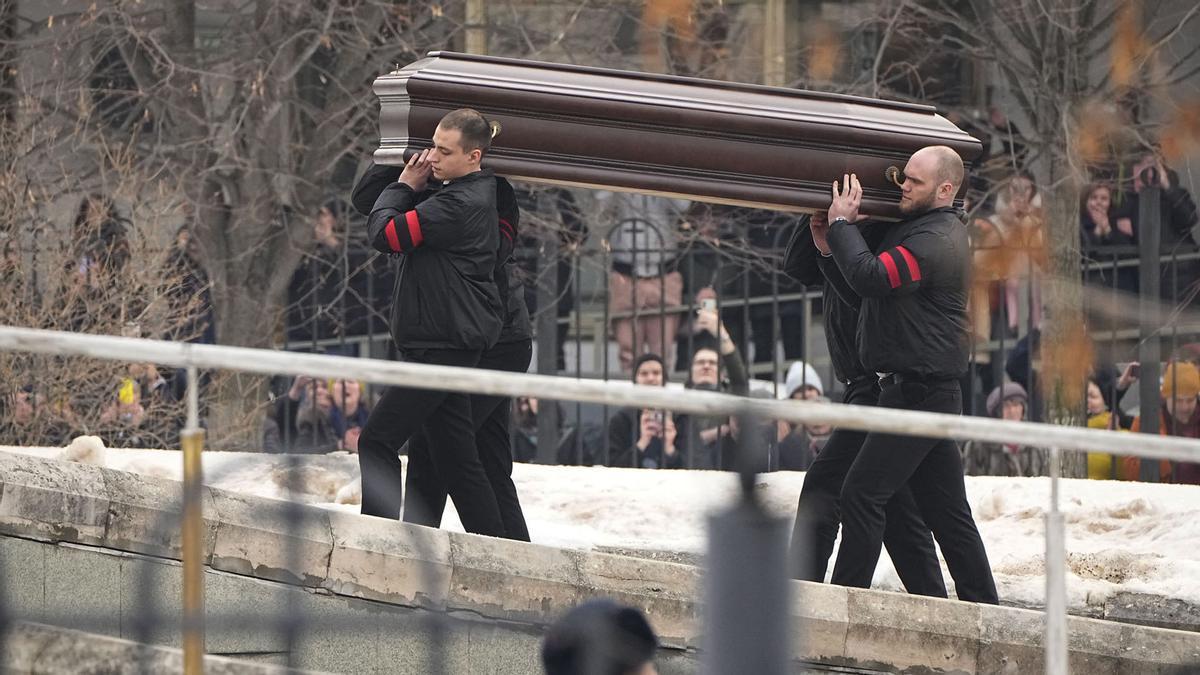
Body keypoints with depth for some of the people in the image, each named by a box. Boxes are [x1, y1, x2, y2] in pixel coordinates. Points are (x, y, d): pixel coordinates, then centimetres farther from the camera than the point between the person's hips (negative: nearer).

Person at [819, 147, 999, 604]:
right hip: (928, 393, 11)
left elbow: (872, 278, -27)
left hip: (918, 392, -11)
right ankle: (983, 609, 13)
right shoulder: (921, 229, 19)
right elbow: (865, 288, 22)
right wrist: (831, 248, 6)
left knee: (862, 495, -11)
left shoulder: (936, 240, -15)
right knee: (947, 511, 11)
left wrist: (841, 224, -14)